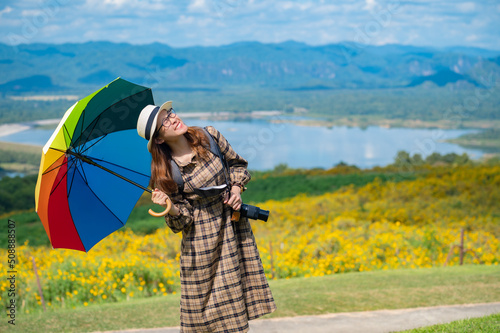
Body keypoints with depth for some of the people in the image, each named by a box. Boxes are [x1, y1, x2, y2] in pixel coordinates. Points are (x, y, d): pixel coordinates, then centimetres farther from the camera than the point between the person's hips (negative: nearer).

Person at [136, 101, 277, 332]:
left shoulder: (209, 136, -6)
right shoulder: (165, 171, -13)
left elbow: (237, 164, 11)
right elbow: (183, 219, -10)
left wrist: (236, 188, -6)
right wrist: (171, 209, -31)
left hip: (234, 223, 3)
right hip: (201, 238, -3)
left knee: (236, 290, 6)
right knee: (203, 294, 0)